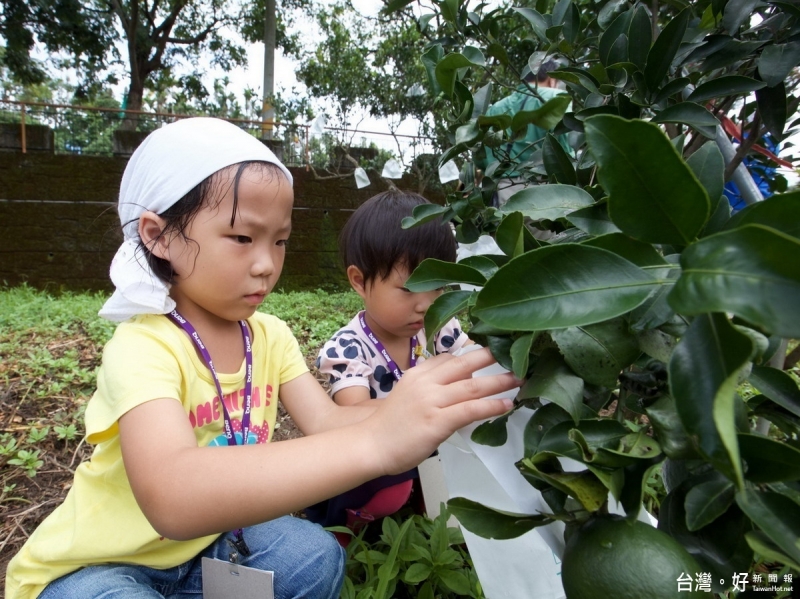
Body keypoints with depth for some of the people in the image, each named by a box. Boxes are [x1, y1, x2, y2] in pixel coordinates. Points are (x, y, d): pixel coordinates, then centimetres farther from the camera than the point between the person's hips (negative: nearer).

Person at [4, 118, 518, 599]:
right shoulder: (143, 348, -31)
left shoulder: (268, 336, -9)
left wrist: (423, 411, -35)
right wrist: (375, 442, -57)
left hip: (203, 539, 5)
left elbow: (326, 424, -18)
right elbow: (171, 497, -48)